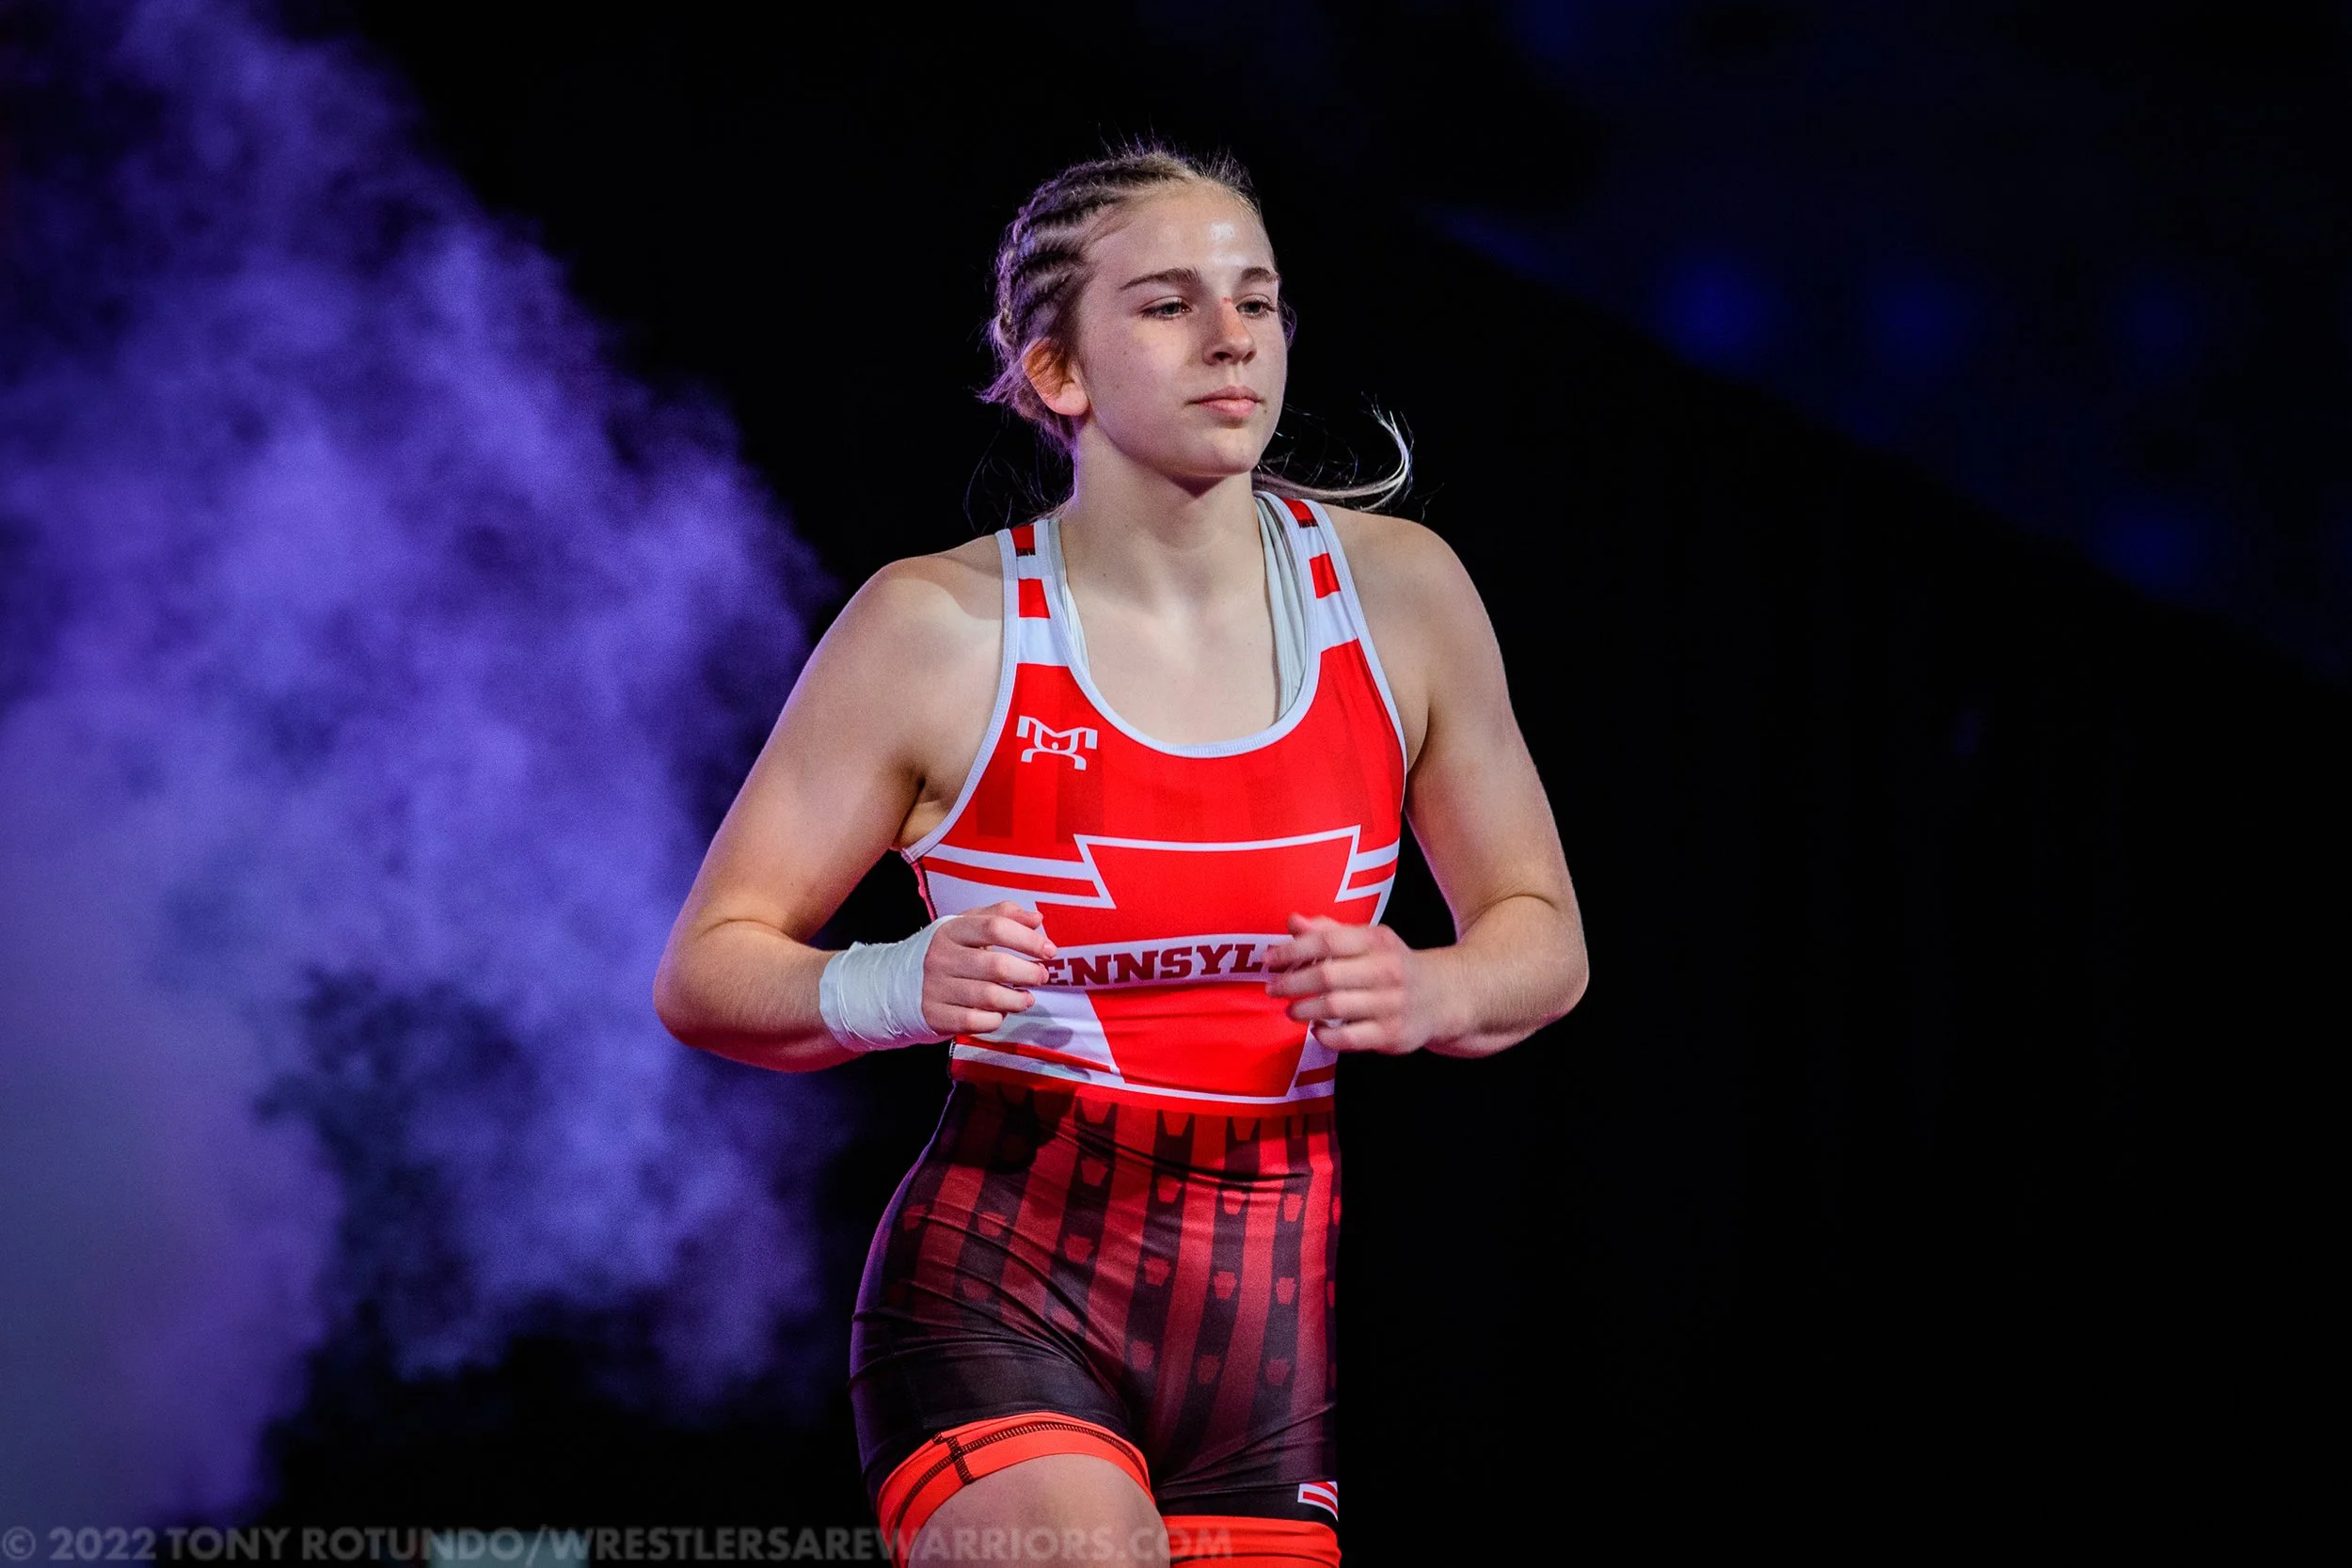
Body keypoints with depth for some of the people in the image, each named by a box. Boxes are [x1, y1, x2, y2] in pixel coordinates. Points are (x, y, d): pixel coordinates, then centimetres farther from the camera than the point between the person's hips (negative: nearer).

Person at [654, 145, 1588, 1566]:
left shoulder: (1398, 593, 4)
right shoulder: (940, 627, -5)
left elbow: (1545, 938, 14)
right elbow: (705, 972, -1)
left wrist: (1431, 996, -9)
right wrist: (901, 990, -22)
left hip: (1277, 1324, 4)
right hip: (1005, 1294, -4)